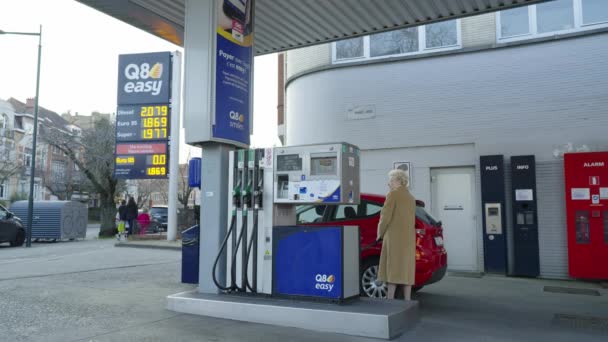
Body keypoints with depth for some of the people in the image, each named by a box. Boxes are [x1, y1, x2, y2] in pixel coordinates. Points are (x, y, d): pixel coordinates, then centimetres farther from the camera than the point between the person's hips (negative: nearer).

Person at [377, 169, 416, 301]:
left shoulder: (393, 194, -7)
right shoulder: (411, 197, 17)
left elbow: (385, 216, -13)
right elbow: (410, 219, 15)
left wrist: (380, 233, 2)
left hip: (394, 236, -7)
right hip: (408, 237, 7)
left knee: (393, 268, -7)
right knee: (406, 268, 5)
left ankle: (390, 299, -8)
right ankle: (407, 300, 4)